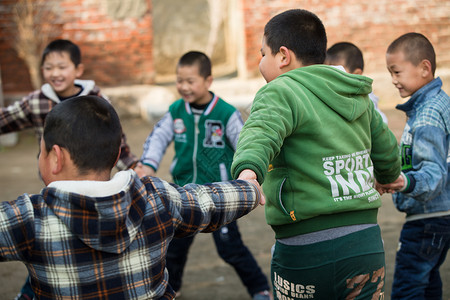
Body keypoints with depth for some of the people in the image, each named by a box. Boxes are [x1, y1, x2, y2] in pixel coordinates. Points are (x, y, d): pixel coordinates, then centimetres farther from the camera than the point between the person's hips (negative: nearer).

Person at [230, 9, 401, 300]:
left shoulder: (281, 92, -7)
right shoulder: (358, 97, 14)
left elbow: (262, 131, -30)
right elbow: (388, 155, 26)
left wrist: (247, 170, -48)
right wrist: (389, 177, 48)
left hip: (307, 251, -5)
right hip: (368, 245, 6)